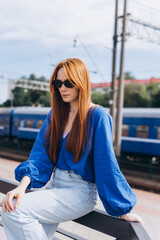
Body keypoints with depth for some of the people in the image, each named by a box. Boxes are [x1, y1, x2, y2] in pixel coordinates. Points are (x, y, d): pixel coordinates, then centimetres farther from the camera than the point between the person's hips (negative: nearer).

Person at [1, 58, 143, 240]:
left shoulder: (97, 115, -11)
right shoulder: (55, 114, 7)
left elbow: (106, 163, -12)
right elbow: (40, 154, 0)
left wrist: (123, 211, -10)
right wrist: (22, 185, -16)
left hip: (80, 191, -6)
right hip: (54, 185, 6)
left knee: (15, 212, -22)